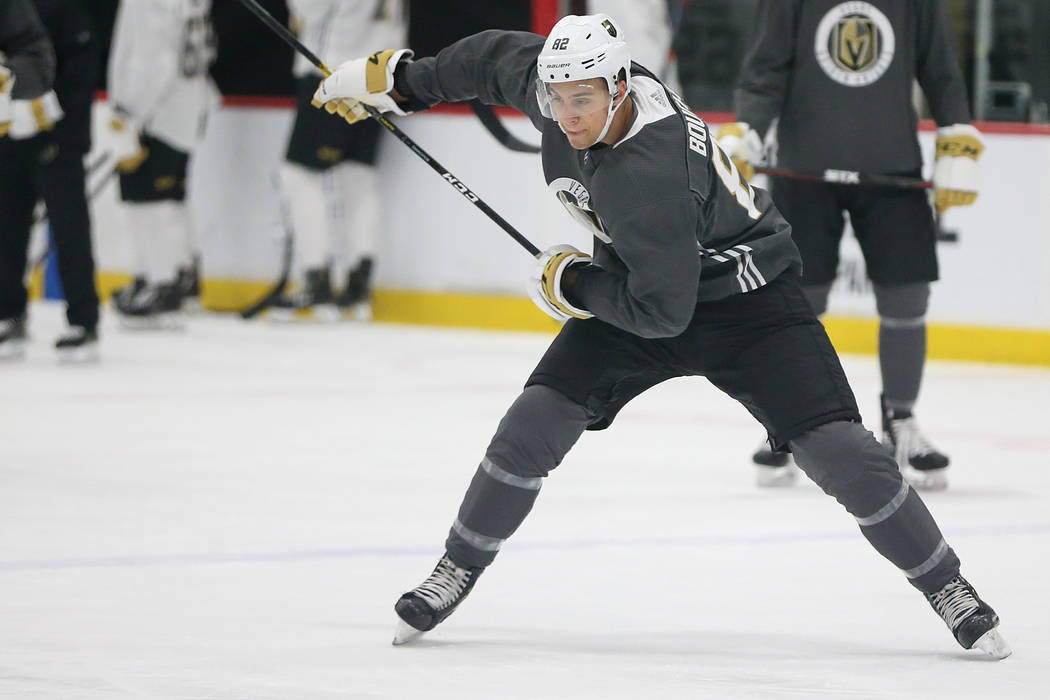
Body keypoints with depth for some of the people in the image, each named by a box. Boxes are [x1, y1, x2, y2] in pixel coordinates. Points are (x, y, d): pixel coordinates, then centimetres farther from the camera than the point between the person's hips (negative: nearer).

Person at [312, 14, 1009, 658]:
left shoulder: (647, 177, -38)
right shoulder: (561, 87, -16)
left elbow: (660, 310, -34)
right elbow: (500, 58, 7)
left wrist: (571, 284, -19)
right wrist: (399, 80, 11)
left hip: (746, 300, -7)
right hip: (643, 286, 7)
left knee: (839, 450, -15)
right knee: (538, 419, -7)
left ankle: (950, 591, 0)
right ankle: (456, 574, 9)